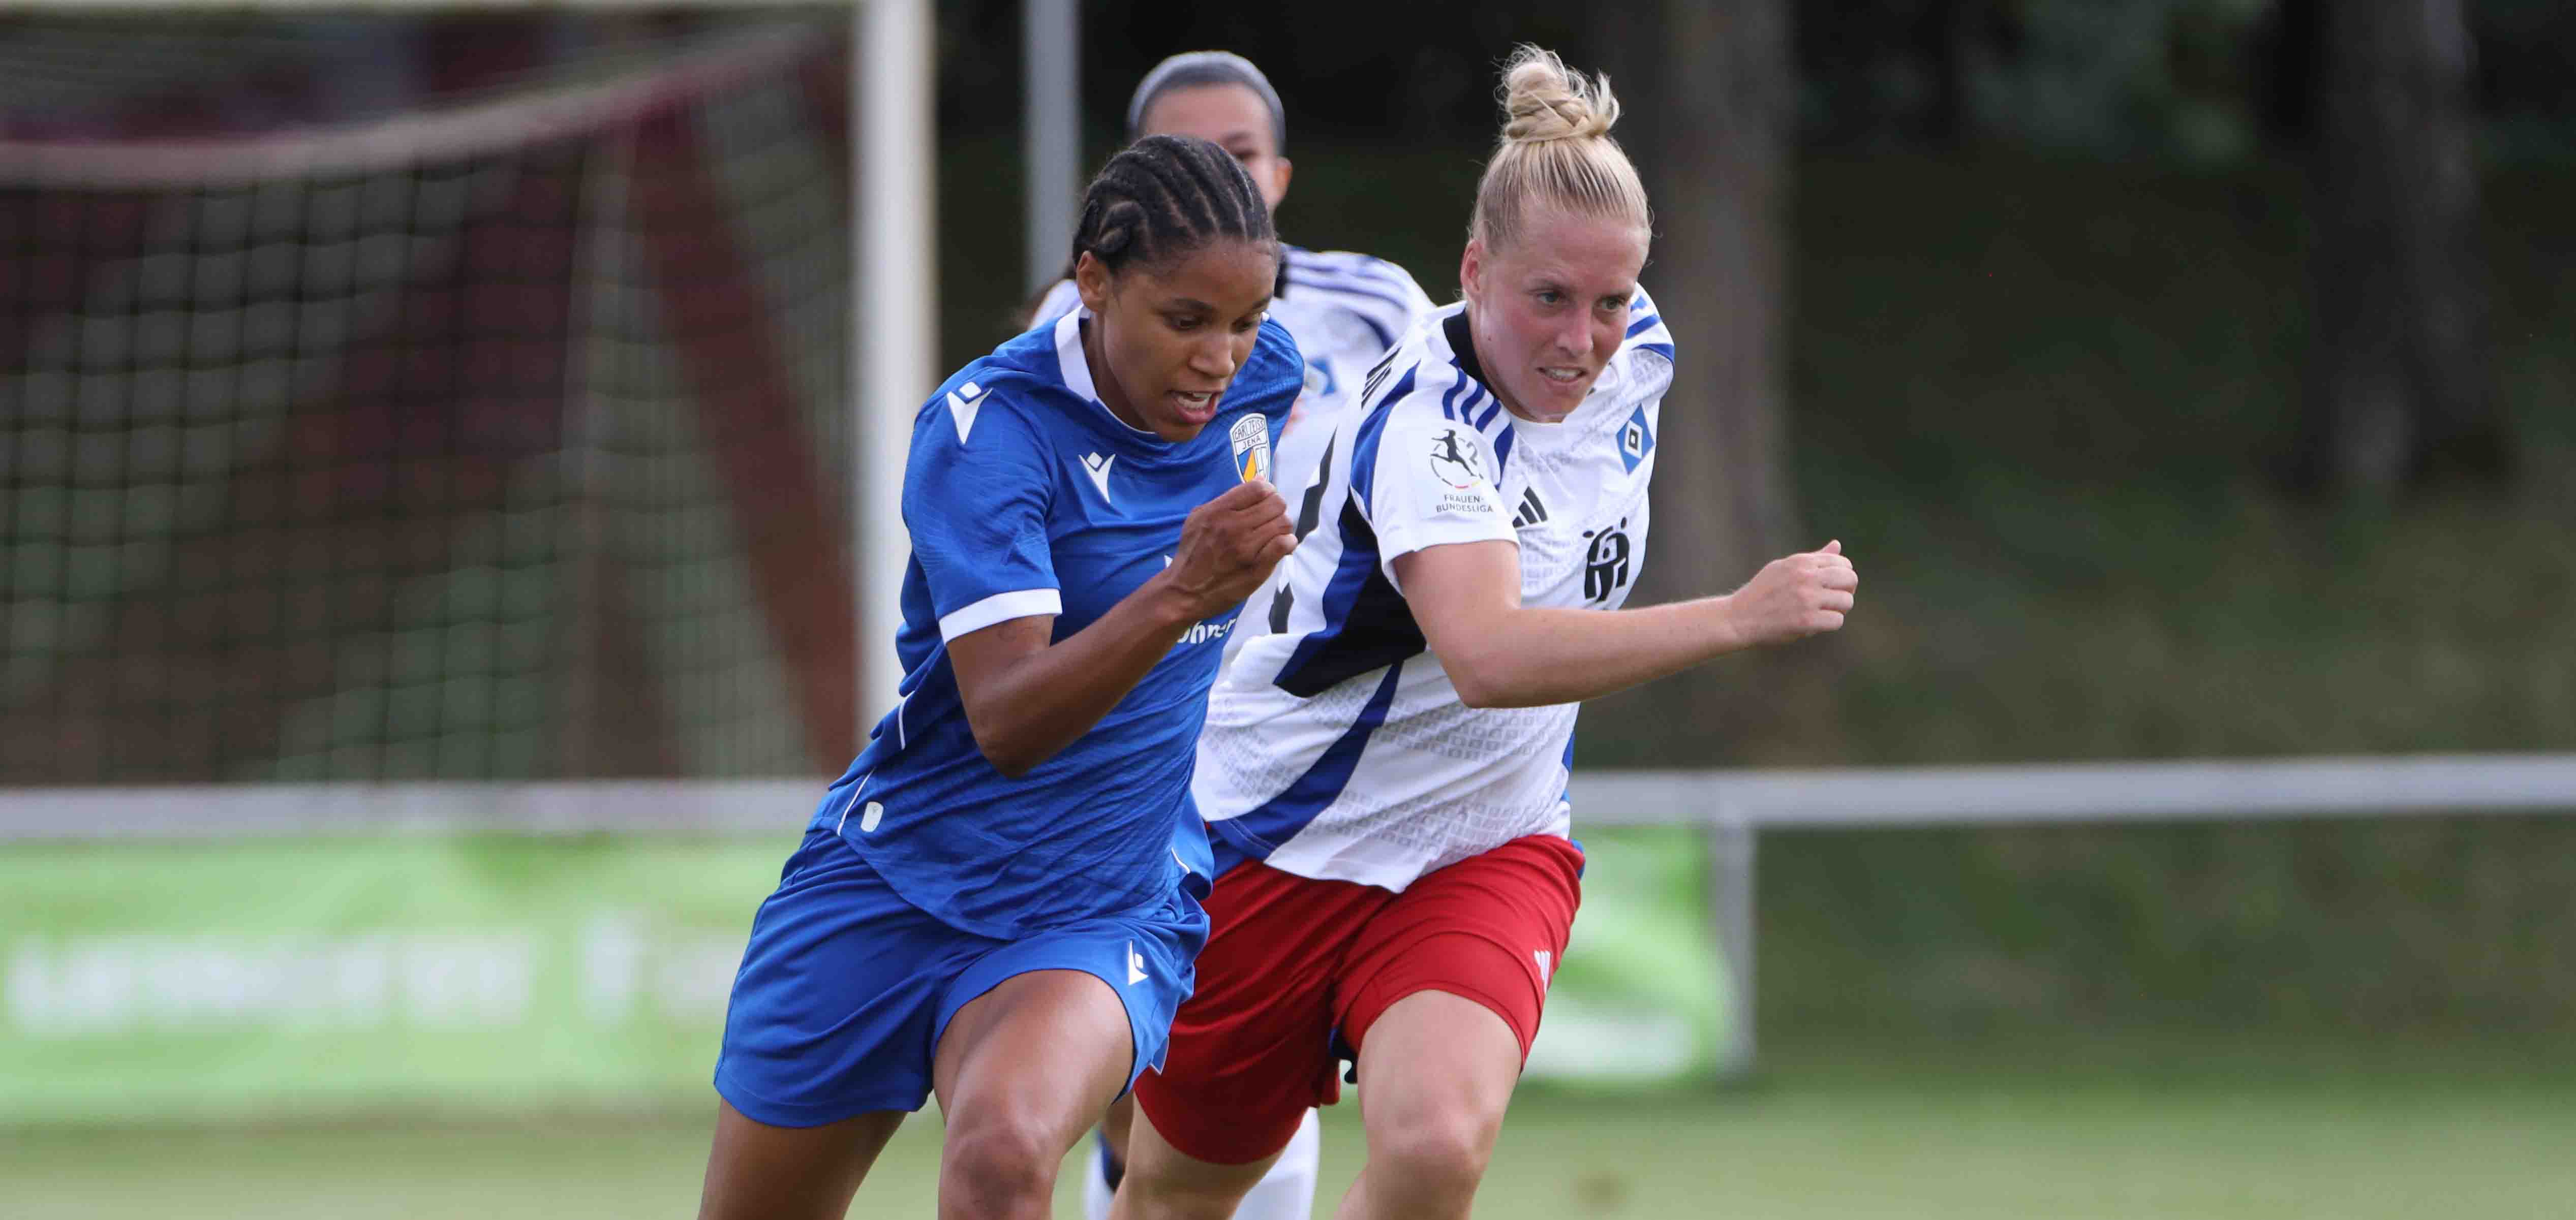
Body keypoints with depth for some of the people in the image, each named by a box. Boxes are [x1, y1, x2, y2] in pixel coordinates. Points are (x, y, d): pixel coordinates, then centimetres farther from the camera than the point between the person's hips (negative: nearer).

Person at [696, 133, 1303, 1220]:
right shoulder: (985, 428, -21)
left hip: (1103, 915, 1)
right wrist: (1180, 593, -44)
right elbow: (1006, 723, -31)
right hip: (892, 886, -1)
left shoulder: (1262, 377, -5)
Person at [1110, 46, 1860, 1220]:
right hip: (1280, 846, -4)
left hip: (1490, 849, 4)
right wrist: (1735, 618, -49)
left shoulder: (1636, 360, -7)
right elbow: (1486, 657, -45)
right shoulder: (1422, 419, -28)